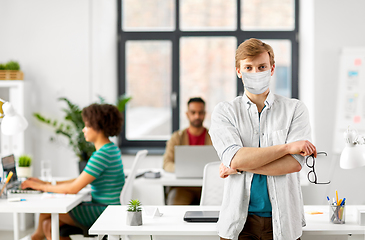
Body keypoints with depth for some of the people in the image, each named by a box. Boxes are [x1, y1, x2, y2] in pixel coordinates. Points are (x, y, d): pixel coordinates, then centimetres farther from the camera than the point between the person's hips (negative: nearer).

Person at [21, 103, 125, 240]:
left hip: (104, 213, -10)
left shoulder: (103, 154, -19)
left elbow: (74, 189, -20)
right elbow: (81, 180, 16)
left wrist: (42, 187, -8)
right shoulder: (110, 149, 14)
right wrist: (47, 183, 12)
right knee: (49, 226, 2)